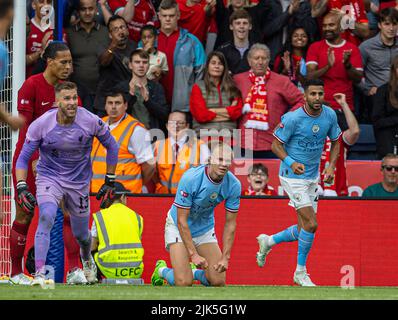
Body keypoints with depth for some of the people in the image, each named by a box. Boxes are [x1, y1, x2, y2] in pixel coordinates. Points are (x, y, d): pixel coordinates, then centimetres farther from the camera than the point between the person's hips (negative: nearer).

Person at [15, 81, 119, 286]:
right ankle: (39, 274, -30)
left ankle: (87, 261, 50)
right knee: (46, 217, -29)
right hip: (49, 177, -1)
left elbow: (111, 146, 1)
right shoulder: (41, 125, -18)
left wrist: (110, 182, 2)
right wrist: (22, 188, -22)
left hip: (79, 182, 1)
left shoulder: (91, 121, -17)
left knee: (81, 234, 13)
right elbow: (23, 158, -8)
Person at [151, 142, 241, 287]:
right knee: (184, 283, -16)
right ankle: (161, 270, 18)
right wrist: (194, 254, -29)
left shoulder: (233, 185, -18)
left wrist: (225, 257, -16)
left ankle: (194, 273, 27)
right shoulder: (190, 179, -30)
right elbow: (181, 220, -26)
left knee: (218, 282, -6)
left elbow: (230, 224, -9)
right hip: (179, 227, -4)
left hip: (205, 229, 4)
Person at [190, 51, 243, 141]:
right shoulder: (198, 87, 9)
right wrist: (228, 111, 3)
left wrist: (213, 111, -4)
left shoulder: (232, 88, 16)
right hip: (205, 133, -2)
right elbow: (201, 115, -1)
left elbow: (237, 112, 3)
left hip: (228, 133, 2)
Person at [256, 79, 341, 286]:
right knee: (311, 224, -14)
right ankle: (300, 273, 3)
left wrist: (331, 166, -4)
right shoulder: (292, 118, -20)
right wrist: (291, 163, -29)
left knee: (304, 229, 9)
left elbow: (335, 142, 11)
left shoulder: (330, 115, -3)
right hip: (293, 176, -7)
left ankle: (267, 241, 35)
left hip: (313, 176, 7)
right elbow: (276, 145, -12)